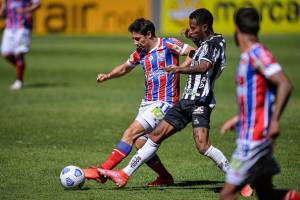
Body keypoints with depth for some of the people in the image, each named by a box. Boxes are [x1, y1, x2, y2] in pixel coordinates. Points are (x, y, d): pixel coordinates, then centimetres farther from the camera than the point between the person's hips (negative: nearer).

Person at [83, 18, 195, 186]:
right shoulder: (139, 52, 13)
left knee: (130, 133, -15)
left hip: (164, 103, -8)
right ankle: (166, 177, 14)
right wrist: (108, 76, 12)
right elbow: (125, 68, 29)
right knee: (139, 143, -3)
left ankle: (102, 171, -15)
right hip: (147, 102, 8)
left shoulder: (168, 44, -7)